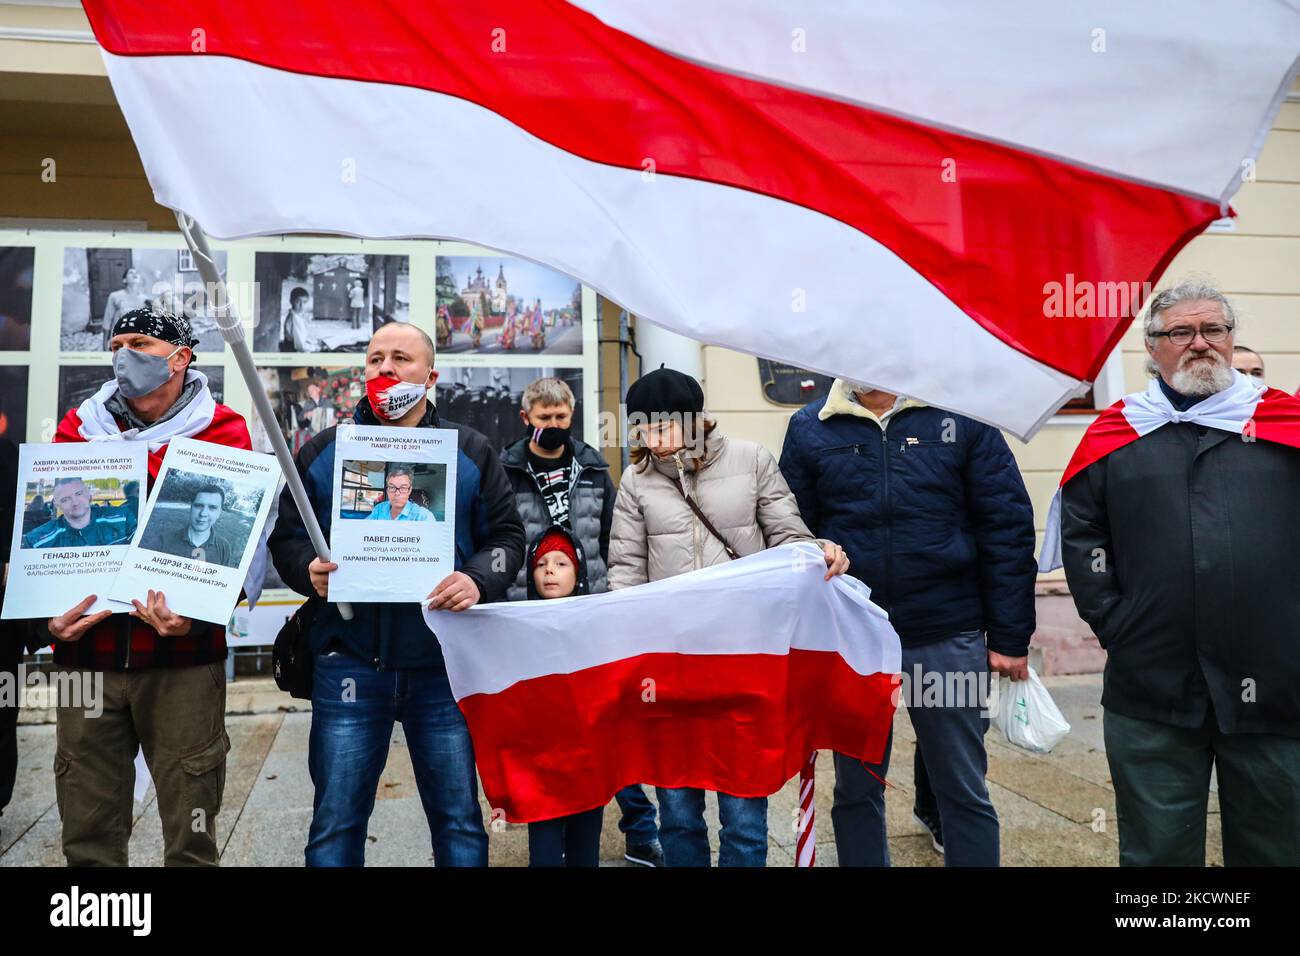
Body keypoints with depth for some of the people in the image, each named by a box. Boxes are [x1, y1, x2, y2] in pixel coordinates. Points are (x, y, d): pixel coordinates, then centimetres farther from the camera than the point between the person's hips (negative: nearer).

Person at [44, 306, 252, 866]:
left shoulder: (223, 434, 1)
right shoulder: (79, 428, 11)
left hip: (183, 657, -3)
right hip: (86, 650, 3)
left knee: (190, 836, 7)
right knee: (89, 833, 14)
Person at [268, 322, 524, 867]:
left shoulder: (471, 453, 8)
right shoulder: (322, 452, 10)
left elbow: (506, 537, 7)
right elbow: (286, 537, 10)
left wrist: (478, 580, -13)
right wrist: (309, 571, -12)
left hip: (445, 664, 0)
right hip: (348, 663, 1)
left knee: (459, 820, 10)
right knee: (336, 825, 9)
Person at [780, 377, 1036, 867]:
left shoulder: (962, 418, 0)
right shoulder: (809, 428, 3)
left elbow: (1007, 528, -1)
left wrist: (1010, 638, -3)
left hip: (948, 638, -1)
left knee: (964, 792, 10)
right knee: (856, 790, 15)